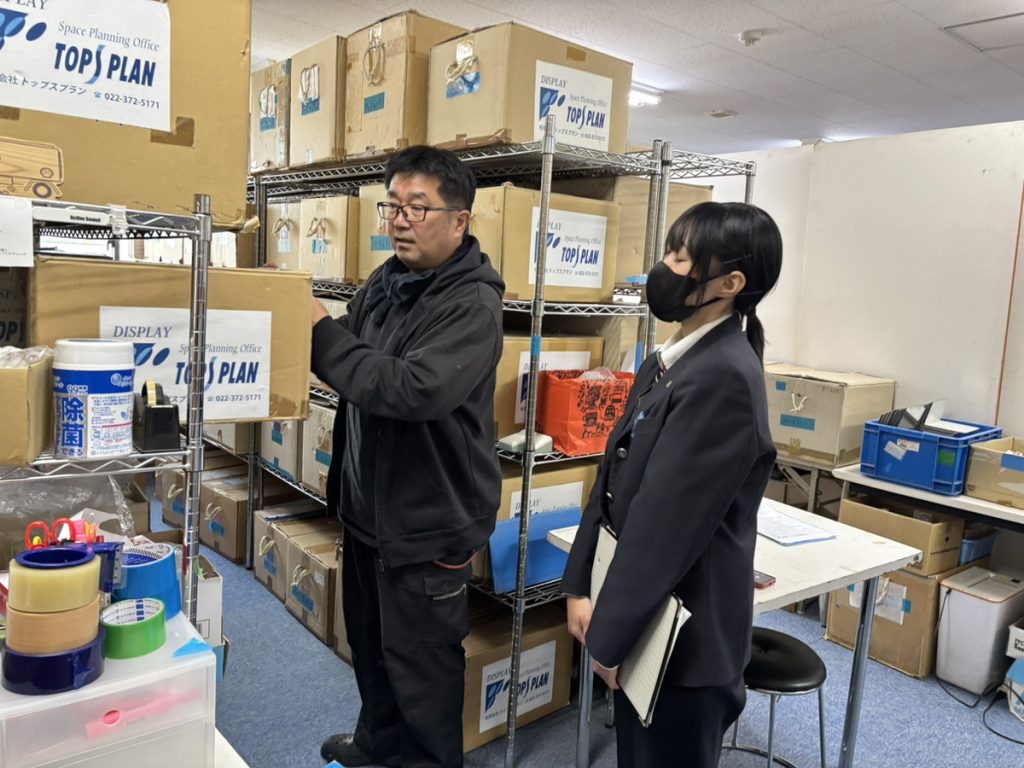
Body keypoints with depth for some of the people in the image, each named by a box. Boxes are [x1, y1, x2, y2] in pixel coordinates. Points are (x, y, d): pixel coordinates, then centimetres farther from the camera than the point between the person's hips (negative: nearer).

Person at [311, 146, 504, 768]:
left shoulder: (473, 305, -21)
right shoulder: (385, 283, 6)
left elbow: (414, 388, -35)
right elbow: (356, 366, 17)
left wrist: (322, 330, -26)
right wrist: (310, 326, -2)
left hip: (427, 523, -9)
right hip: (367, 507, 9)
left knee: (419, 662, 9)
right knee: (370, 644, 25)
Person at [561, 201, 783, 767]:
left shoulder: (723, 376, -23)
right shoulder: (669, 361, 7)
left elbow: (665, 520, -24)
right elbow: (614, 479, 7)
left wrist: (609, 634, -15)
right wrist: (581, 587, 3)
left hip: (683, 634, -8)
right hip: (646, 616, 8)